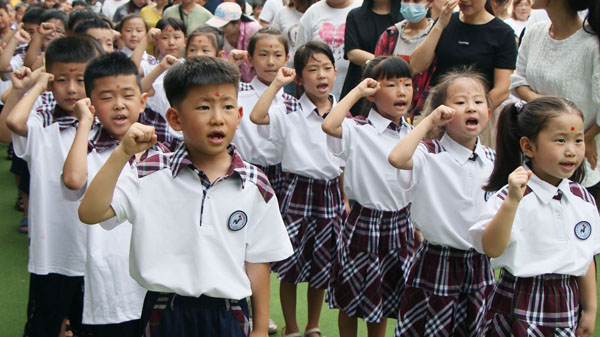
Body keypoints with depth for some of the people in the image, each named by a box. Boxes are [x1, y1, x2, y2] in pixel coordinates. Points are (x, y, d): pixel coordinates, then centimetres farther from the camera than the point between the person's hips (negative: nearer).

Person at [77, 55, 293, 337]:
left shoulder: (255, 186, -2)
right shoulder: (153, 175, -5)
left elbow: (256, 262, 3)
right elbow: (90, 213, -14)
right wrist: (122, 154, -21)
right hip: (166, 314, 0)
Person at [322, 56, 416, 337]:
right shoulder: (359, 133, -14)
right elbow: (329, 125, -36)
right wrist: (357, 91, -24)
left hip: (400, 224, 5)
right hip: (365, 222, -5)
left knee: (385, 298, 17)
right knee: (352, 298, 8)